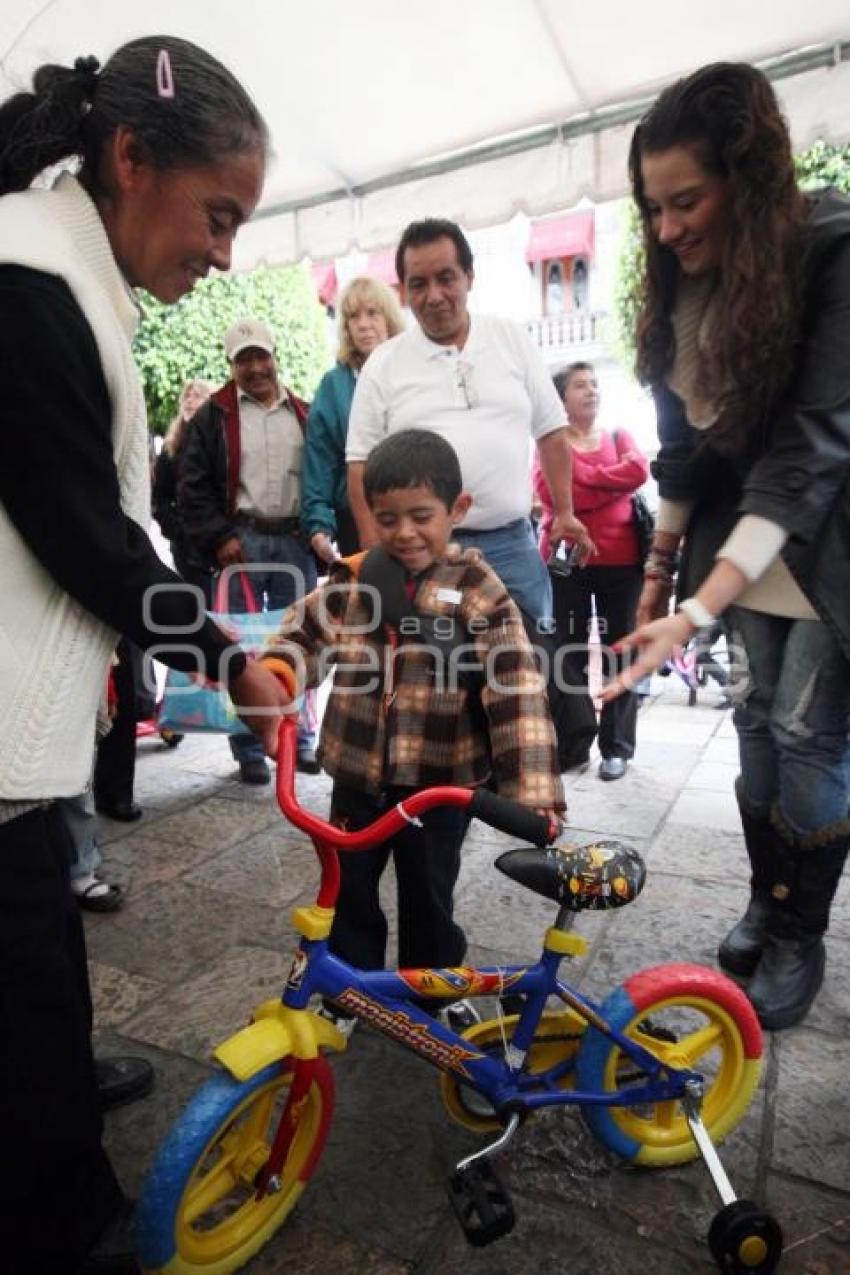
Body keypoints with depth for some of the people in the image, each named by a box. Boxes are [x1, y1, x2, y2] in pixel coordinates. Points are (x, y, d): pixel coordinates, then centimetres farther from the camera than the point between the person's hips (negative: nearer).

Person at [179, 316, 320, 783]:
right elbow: (193, 485, 0)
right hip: (242, 542, -2)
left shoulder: (303, 414, 13)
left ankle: (301, 738, 20)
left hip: (295, 541, 3)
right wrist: (218, 538, -10)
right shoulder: (214, 415, 4)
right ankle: (249, 749, 11)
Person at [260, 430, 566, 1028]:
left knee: (428, 904, 17)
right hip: (357, 779, 3)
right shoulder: (352, 579, -2)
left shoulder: (478, 594, -13)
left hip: (439, 786, -3)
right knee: (347, 897, 18)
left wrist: (535, 793, -28)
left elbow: (517, 692, -20)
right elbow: (305, 632, 4)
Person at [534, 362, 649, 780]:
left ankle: (617, 746, 13)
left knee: (620, 651, 4)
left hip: (620, 560, 2)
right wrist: (612, 483, -10)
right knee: (569, 650, 2)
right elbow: (549, 491, -13)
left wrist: (583, 479, -9)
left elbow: (639, 471, -8)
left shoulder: (619, 435, 13)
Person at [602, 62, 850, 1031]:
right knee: (756, 718, 8)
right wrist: (661, 563, 8)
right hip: (746, 539, 5)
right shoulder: (684, 284, 0)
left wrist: (698, 611, -36)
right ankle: (764, 903, 26)